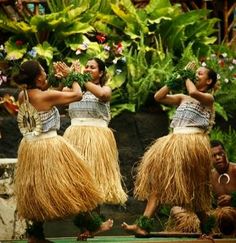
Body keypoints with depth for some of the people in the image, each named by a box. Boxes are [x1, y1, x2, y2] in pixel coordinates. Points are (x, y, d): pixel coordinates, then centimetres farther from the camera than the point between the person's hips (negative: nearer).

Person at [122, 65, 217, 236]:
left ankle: (206, 228, 13)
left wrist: (186, 77, -1)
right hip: (175, 142, 6)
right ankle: (144, 224, -13)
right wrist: (174, 82, 10)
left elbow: (193, 92, -18)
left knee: (192, 188, -2)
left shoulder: (208, 98, 3)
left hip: (192, 143, -6)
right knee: (159, 179, -6)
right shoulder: (182, 98, 22)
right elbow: (158, 97, 17)